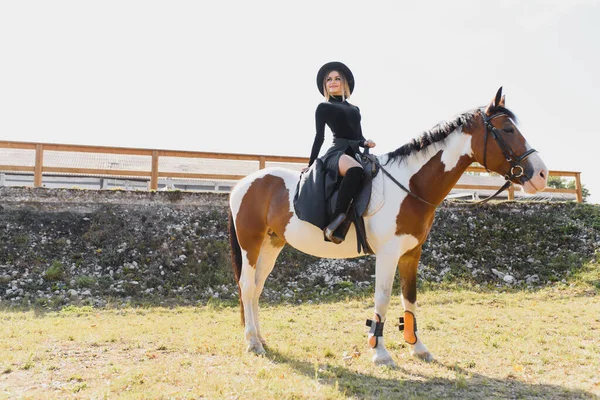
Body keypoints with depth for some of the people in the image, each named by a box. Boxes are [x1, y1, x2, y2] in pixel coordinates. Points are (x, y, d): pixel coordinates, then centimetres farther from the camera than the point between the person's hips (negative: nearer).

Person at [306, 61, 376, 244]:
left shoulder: (355, 109, 27)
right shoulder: (324, 108, 12)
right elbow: (319, 137, 10)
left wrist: (366, 143, 1)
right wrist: (311, 164, 10)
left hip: (356, 153, 7)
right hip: (337, 152, -6)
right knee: (355, 170, -43)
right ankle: (337, 222, -44)